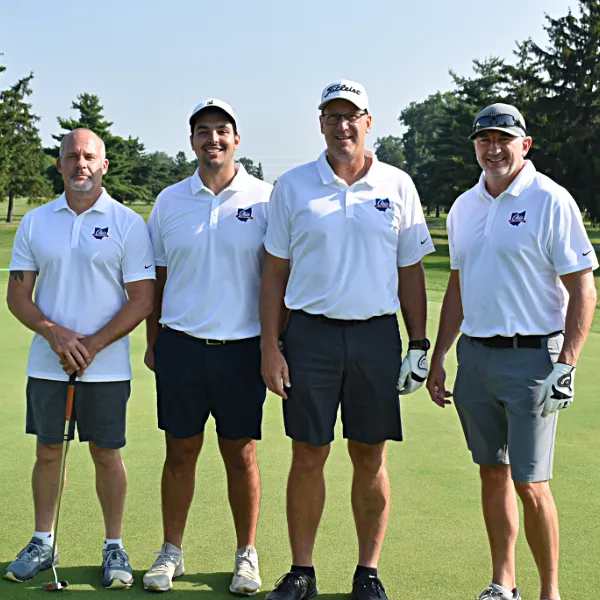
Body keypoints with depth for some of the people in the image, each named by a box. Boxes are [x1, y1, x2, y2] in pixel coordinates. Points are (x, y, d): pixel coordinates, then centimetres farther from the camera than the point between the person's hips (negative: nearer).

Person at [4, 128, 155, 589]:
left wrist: (91, 345, -14)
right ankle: (42, 544, 23)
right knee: (48, 452, 9)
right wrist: (54, 332, -13)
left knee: (107, 454, 4)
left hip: (107, 367, -2)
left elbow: (142, 300, -6)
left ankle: (115, 547, 17)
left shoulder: (128, 224, -3)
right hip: (46, 365, 3)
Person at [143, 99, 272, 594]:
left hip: (240, 347, -2)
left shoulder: (264, 198, 1)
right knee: (181, 452, 8)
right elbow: (157, 279, 13)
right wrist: (153, 343, 11)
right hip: (180, 345, 2)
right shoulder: (169, 201, 8)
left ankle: (247, 555, 20)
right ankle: (171, 553, 21)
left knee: (241, 453, 6)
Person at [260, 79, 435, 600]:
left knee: (370, 458, 5)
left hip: (376, 335, 1)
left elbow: (411, 272, 9)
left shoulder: (397, 186, 6)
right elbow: (275, 273, 6)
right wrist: (270, 346, -1)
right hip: (310, 334, 0)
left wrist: (419, 345, 3)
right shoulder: (292, 186, 5)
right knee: (308, 456, 3)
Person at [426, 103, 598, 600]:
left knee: (530, 483, -5)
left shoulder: (551, 201, -7)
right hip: (475, 354, 6)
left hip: (531, 357, -6)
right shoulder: (464, 207, 12)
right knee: (492, 474, 12)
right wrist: (438, 358, 16)